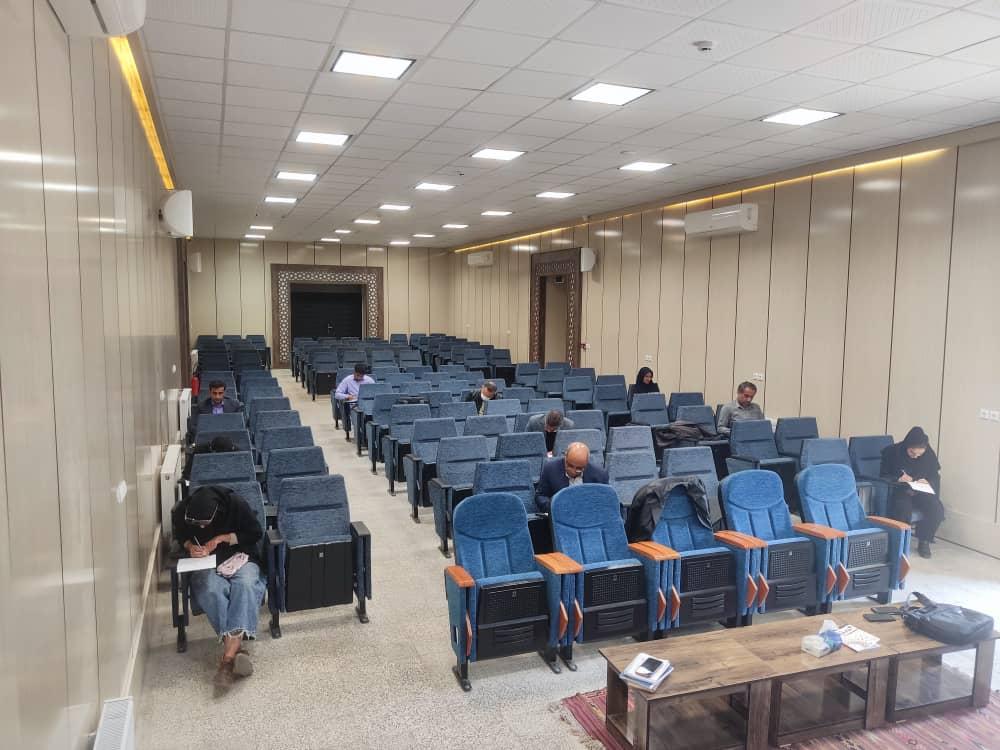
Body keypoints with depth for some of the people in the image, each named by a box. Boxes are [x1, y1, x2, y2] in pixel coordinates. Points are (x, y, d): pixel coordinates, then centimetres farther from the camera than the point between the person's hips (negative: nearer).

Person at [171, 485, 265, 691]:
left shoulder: (236, 504, -18)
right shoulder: (181, 512, -11)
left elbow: (256, 533, -6)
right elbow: (180, 536, 12)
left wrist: (223, 538, -16)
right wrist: (190, 546, -10)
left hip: (239, 558, -1)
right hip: (206, 564, 2)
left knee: (245, 585, -36)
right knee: (211, 590, -35)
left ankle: (227, 657, -43)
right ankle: (237, 649, -36)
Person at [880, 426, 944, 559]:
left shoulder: (929, 454, -2)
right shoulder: (891, 452, -9)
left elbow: (936, 477, 8)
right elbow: (883, 476, -2)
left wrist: (927, 482, -15)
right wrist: (898, 478, -22)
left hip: (921, 492, 3)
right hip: (899, 491, -3)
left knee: (937, 509, -26)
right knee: (904, 509, -35)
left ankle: (924, 541, -3)